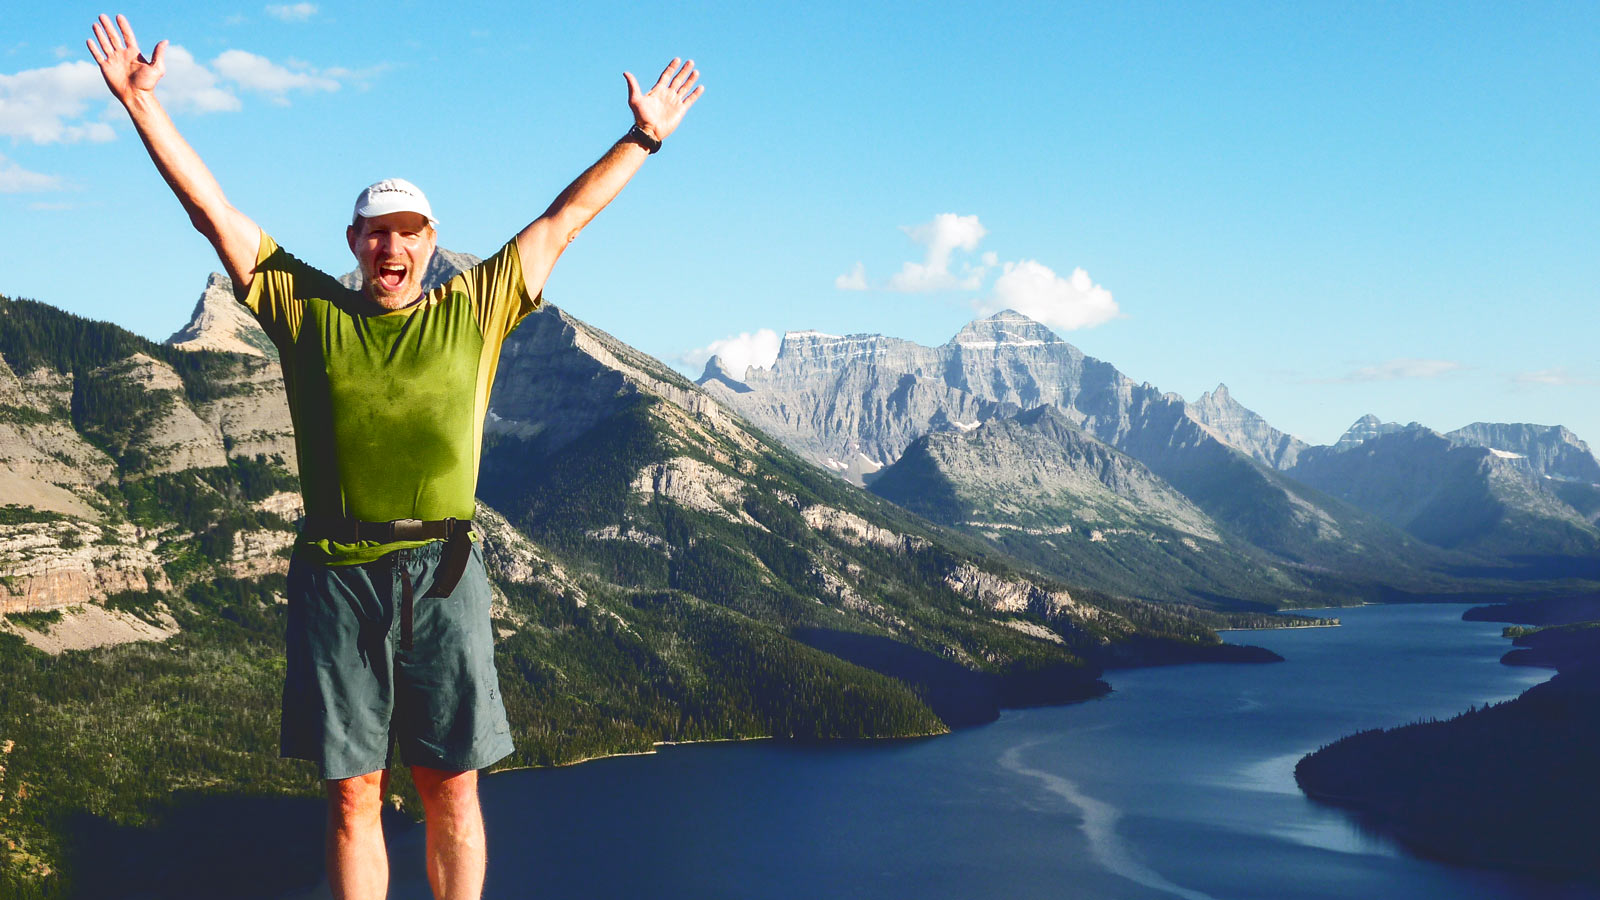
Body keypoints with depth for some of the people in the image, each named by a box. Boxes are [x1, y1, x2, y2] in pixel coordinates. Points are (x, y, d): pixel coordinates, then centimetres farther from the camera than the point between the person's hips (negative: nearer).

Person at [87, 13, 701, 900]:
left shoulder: (475, 310, 9)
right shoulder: (308, 309, 9)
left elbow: (563, 219, 13)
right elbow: (211, 208, 10)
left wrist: (643, 137, 15)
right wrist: (142, 102, 8)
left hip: (441, 574, 0)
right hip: (337, 576, 0)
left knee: (451, 790, 4)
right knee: (353, 795, 6)